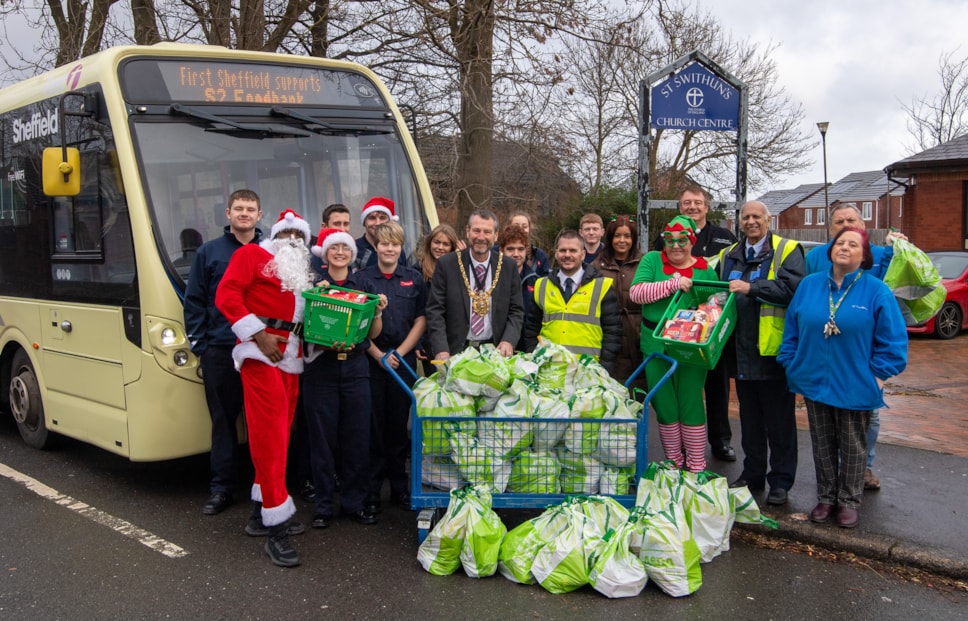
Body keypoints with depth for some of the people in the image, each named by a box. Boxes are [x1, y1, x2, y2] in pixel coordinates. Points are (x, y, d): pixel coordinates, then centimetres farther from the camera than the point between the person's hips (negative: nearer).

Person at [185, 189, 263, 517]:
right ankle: (222, 487, 15)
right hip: (220, 351, 0)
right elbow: (194, 302, 7)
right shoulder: (208, 252, 8)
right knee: (223, 419, 7)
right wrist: (199, 345, -1)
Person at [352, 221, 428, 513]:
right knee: (373, 425, 1)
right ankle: (371, 490, 9)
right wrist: (379, 355, -8)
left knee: (399, 424, 6)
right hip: (370, 360, -1)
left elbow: (421, 320, 6)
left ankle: (400, 488, 15)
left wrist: (399, 353, -4)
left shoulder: (414, 278, 7)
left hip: (404, 359, 1)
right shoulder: (361, 278, 2)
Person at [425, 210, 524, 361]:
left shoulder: (508, 266, 2)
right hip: (455, 351, -1)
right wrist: (441, 350, -16)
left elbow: (516, 311, 5)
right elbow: (435, 311, -5)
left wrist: (508, 341, -12)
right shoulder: (446, 264, -3)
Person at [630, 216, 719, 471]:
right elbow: (636, 292, -12)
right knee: (664, 406, 9)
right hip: (656, 345, 1)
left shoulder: (705, 269, 4)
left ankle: (696, 467, 15)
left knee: (691, 405, 3)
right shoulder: (652, 260, 2)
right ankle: (673, 463, 25)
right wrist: (673, 283, -20)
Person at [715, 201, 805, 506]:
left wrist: (751, 288, -22)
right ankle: (753, 474, 27)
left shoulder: (787, 251, -4)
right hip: (743, 351, 6)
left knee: (779, 420, 3)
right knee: (750, 419, 16)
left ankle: (781, 481, 12)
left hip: (774, 350, -6)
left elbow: (792, 288, -19)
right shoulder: (728, 256, 15)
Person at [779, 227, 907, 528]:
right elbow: (792, 328, 8)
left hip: (855, 386, -3)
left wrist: (879, 374, -10)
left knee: (853, 446, 10)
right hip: (814, 382, 3)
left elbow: (892, 339, -7)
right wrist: (791, 364, 4)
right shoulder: (809, 285, 2)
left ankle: (849, 501, 24)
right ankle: (826, 498, 28)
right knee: (822, 444, 14)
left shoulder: (876, 291, -8)